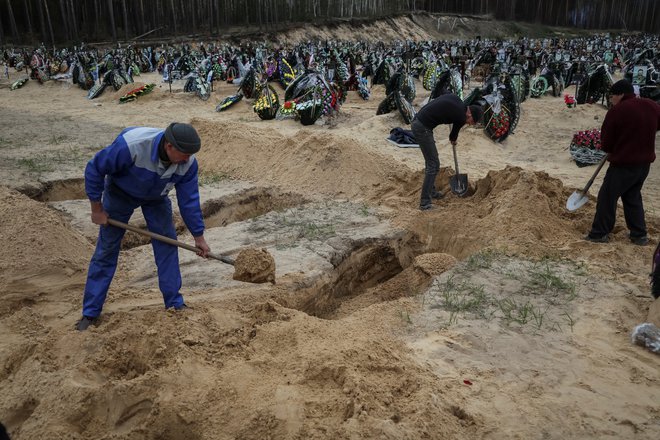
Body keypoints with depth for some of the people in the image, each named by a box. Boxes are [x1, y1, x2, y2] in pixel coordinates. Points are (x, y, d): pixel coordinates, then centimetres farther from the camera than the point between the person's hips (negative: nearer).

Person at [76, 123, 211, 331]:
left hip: (156, 197, 3)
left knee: (167, 244, -4)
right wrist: (97, 209, -18)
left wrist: (199, 236, -11)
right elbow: (94, 169, -26)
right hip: (120, 192, -3)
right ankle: (90, 313, 9)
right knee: (106, 250, -1)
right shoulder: (131, 145, -41)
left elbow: (189, 201, -15)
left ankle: (175, 304, 9)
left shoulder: (188, 163, -28)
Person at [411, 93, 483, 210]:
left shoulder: (455, 98, 11)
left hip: (416, 122, 10)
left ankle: (431, 191, 33)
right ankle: (425, 202, -5)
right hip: (422, 128, -10)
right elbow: (453, 137, 10)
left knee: (430, 160, 21)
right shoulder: (461, 117, -10)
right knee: (433, 164, -5)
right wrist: (453, 139, 35)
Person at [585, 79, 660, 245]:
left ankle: (599, 234, 9)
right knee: (633, 196, 19)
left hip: (623, 164, -7)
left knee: (607, 197, 4)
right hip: (645, 162, 7)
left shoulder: (616, 111, -16)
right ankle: (639, 235, 21)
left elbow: (606, 143, -10)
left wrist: (611, 150, 10)